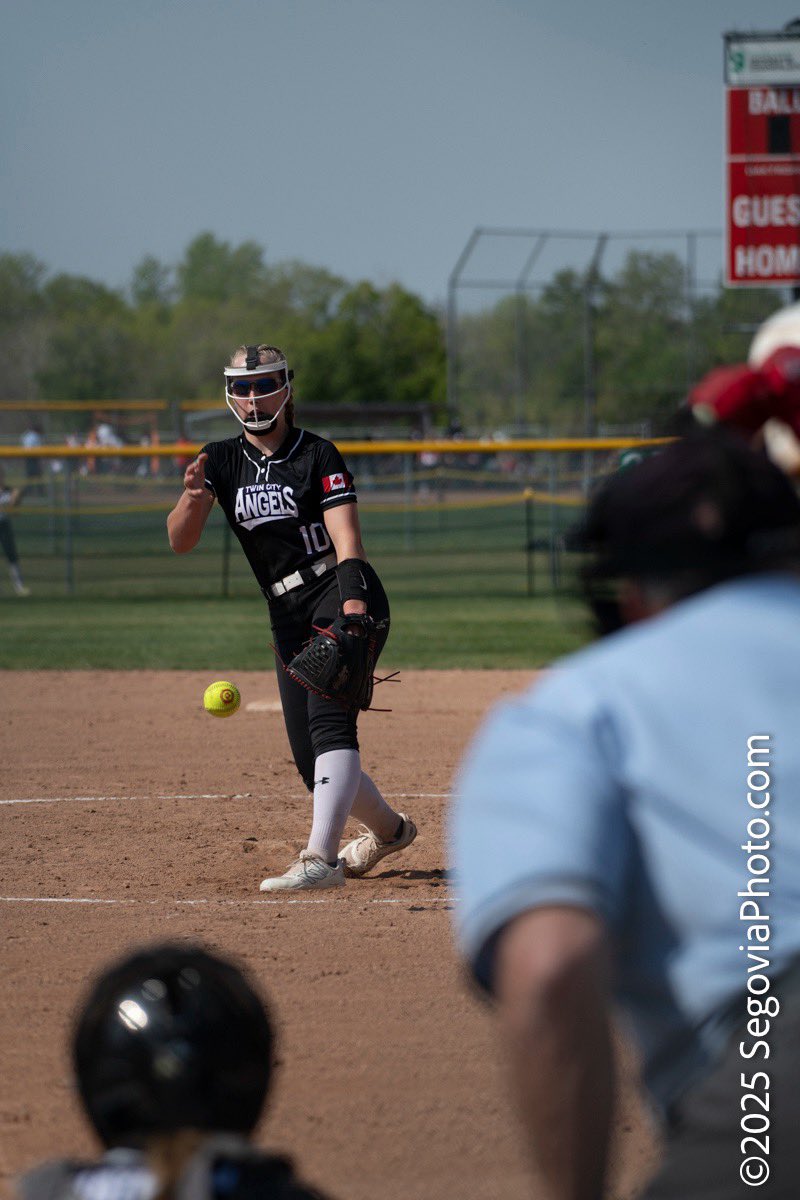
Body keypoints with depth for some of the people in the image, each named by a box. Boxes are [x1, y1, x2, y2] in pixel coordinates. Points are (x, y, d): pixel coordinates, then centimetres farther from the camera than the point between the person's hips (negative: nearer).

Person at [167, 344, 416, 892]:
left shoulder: (317, 455, -6)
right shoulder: (222, 461, 7)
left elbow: (347, 537, -17)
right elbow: (180, 542, -2)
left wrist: (354, 617, -32)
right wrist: (193, 498, -25)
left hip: (343, 597, -6)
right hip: (288, 616, 6)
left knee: (329, 718, -26)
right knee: (311, 761, 6)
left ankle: (322, 859, -37)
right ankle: (388, 829, 33)